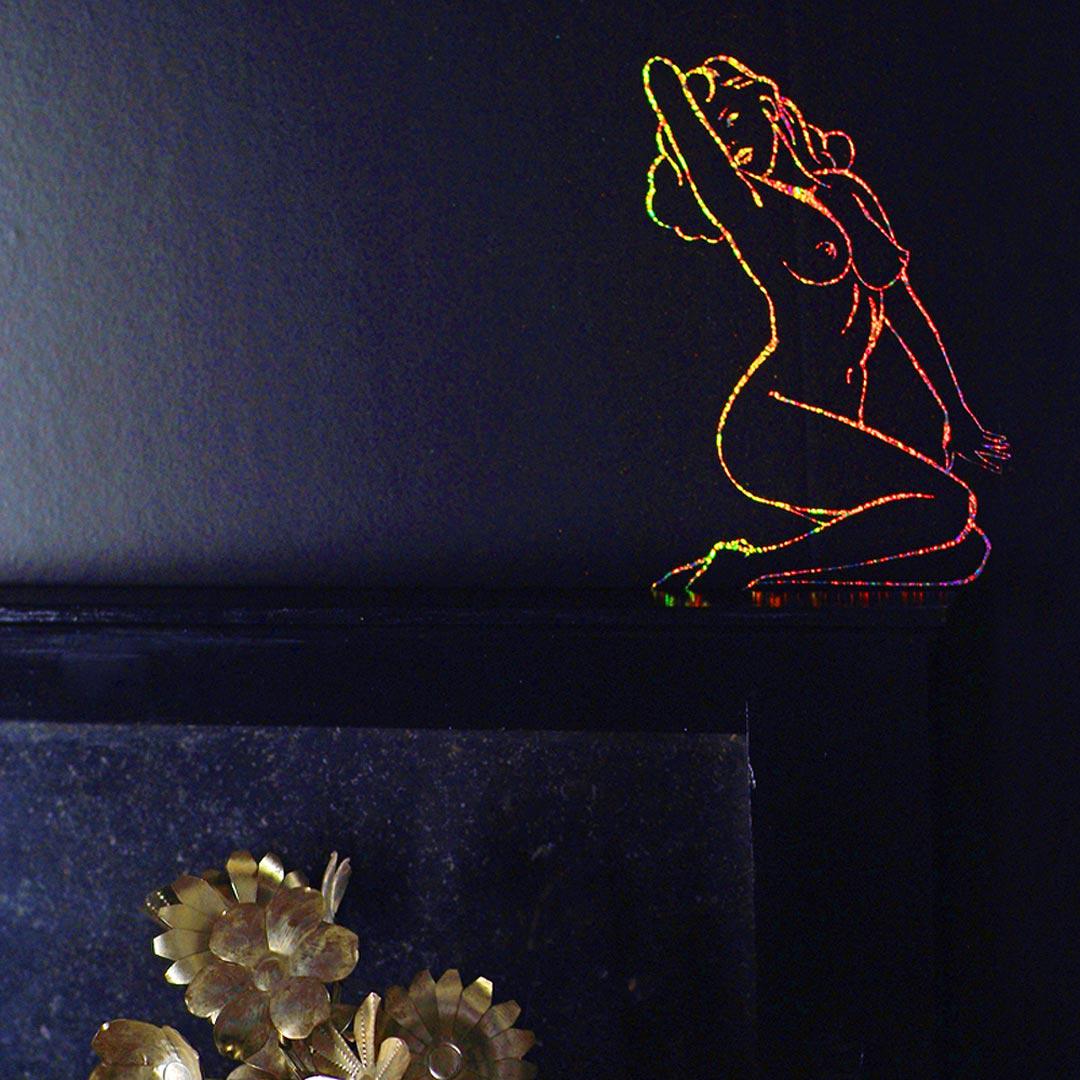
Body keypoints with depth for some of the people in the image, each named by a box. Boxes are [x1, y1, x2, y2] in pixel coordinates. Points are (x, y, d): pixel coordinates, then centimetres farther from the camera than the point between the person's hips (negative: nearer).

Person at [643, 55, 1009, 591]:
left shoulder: (842, 192, 16)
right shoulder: (740, 202, -4)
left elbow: (903, 306, 20)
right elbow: (662, 81, -21)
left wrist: (960, 419, 21)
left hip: (842, 422, 8)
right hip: (774, 423, -8)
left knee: (963, 551, 10)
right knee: (948, 505, -21)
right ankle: (747, 568, -15)